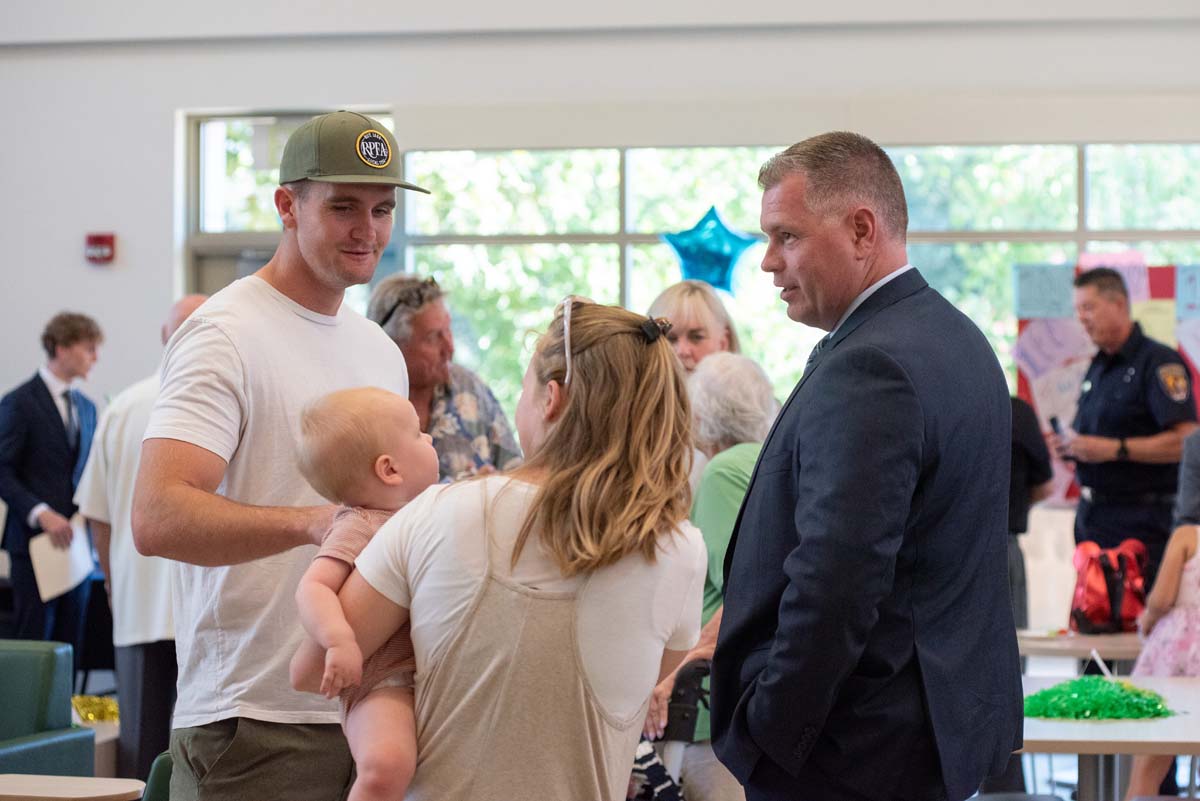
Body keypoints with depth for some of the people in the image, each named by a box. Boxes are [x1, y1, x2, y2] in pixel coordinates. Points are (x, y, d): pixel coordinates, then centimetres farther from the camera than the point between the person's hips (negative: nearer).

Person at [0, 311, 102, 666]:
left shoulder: (86, 407, 16)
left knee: (70, 644, 4)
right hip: (36, 542, -6)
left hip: (76, 540, 6)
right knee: (33, 642, -6)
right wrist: (40, 513, -20)